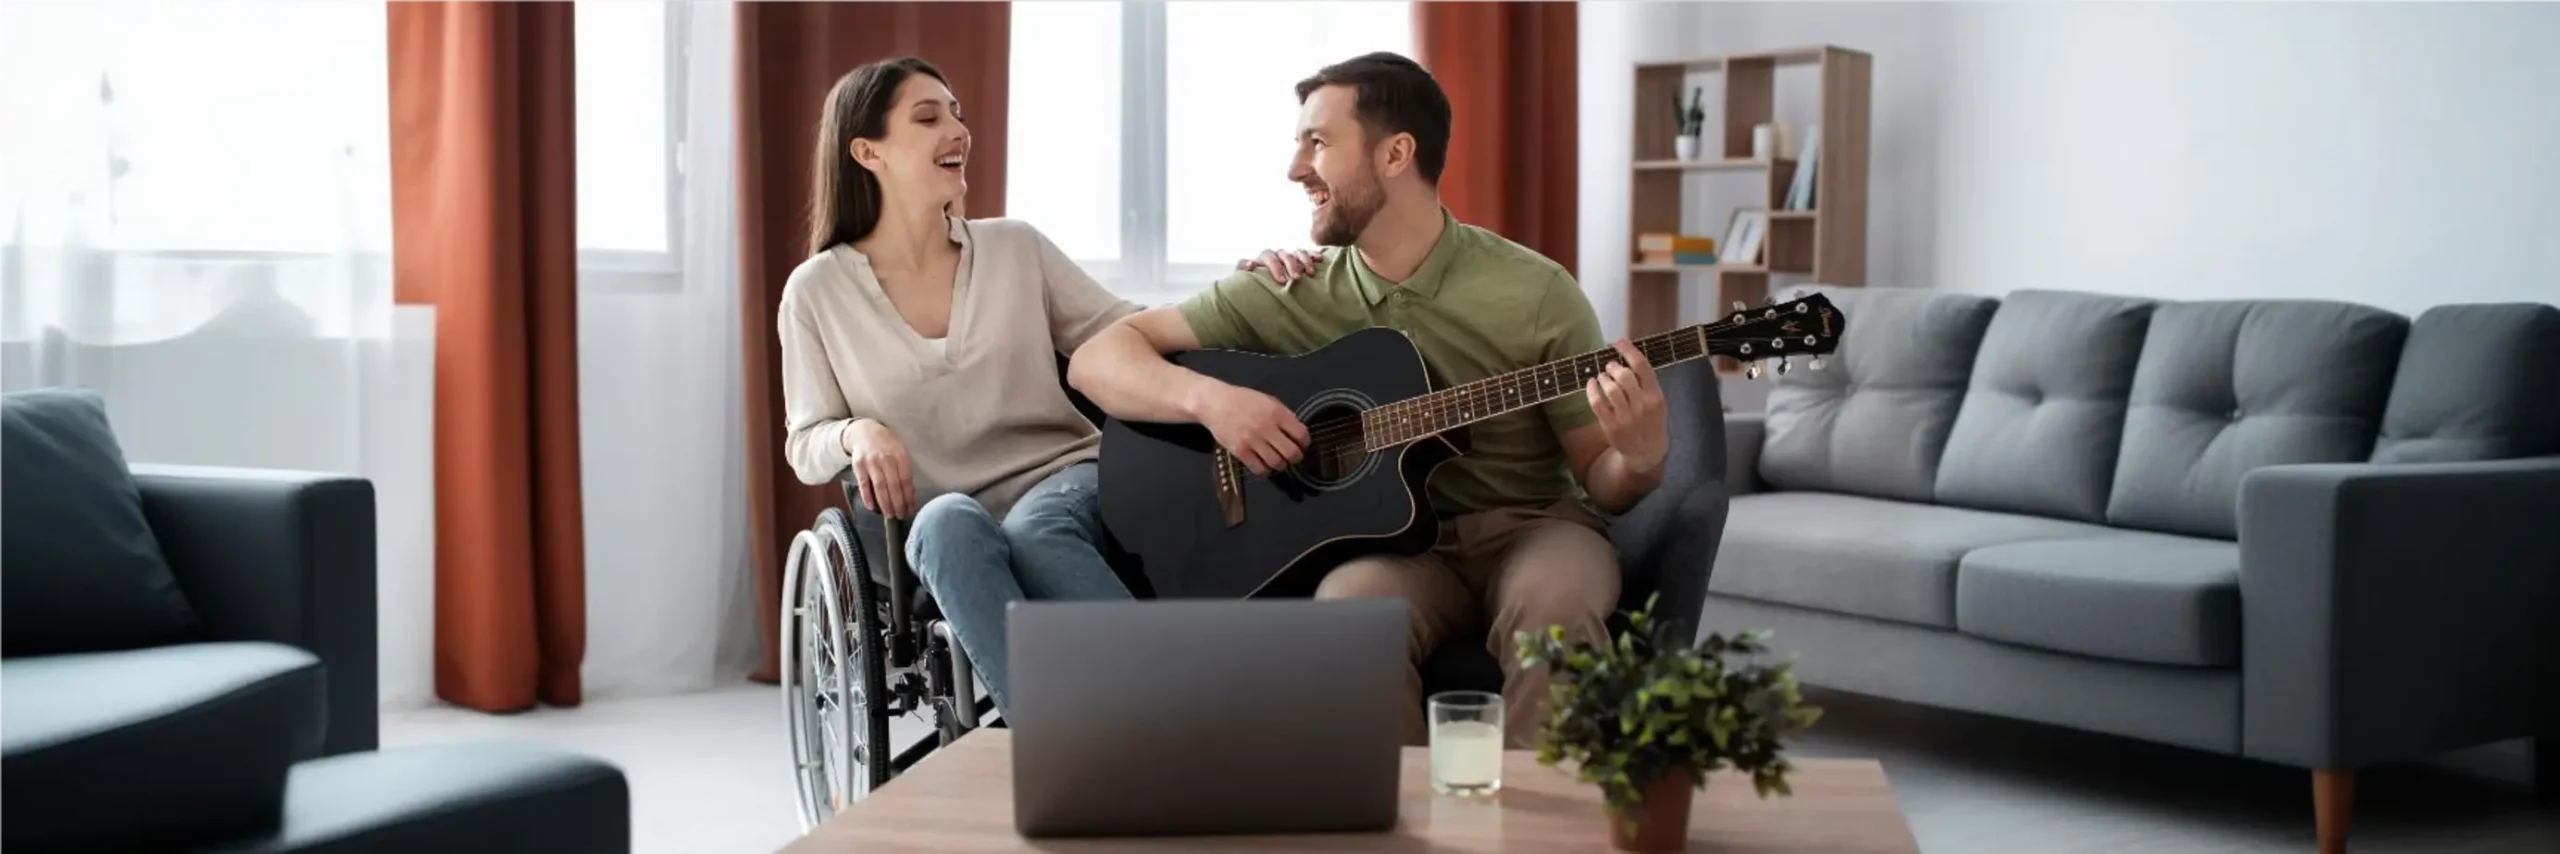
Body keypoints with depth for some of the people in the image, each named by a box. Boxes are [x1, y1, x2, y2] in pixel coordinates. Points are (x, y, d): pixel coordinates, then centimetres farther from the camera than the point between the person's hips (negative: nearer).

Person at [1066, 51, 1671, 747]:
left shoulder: (1536, 294, -6)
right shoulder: (1287, 292, 0)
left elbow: (1601, 483, 0)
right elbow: (1097, 358, -2)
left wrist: (1639, 461, -24)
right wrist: (1208, 398, -21)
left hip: (1528, 527, -1)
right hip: (1386, 537, 1)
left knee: (1553, 600, -35)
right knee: (1352, 604, -34)